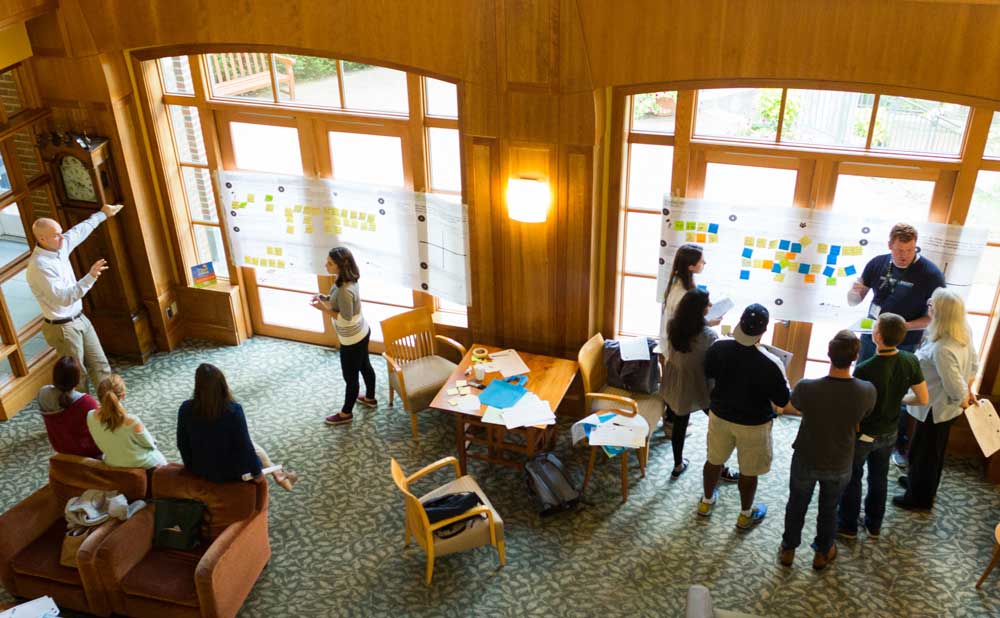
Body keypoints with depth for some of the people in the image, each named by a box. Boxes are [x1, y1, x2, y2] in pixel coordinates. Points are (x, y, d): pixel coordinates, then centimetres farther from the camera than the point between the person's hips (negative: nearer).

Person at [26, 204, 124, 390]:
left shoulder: (60, 247, -1)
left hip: (80, 319, 8)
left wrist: (103, 214, 30)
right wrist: (90, 277, -40)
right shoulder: (39, 266, -26)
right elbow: (65, 298, -33)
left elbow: (79, 230, 19)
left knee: (100, 366, 11)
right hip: (63, 327, -8)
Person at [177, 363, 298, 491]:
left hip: (199, 469, 3)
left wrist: (191, 466, 16)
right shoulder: (233, 410, -26)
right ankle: (277, 474, 47)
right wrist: (257, 472, -2)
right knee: (254, 448, 28)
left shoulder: (186, 409, -16)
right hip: (229, 472, -3)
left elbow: (182, 443, -2)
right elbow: (245, 447, -18)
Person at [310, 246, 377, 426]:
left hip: (352, 339, -9)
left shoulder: (345, 290, -34)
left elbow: (346, 319, -26)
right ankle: (370, 398, 49)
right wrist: (326, 298, -2)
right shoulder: (347, 280, -5)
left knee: (350, 377, 11)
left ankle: (346, 413, 30)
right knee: (364, 366, 28)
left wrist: (324, 308, -23)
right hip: (362, 332, 9)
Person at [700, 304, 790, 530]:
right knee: (748, 472, 18)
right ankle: (745, 515, 36)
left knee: (714, 460, 24)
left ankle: (706, 502, 44)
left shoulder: (718, 347, -18)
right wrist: (781, 379, 1)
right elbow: (782, 401, -16)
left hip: (720, 415, 4)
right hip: (753, 424, -3)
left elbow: (707, 374, 2)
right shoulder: (770, 364, -29)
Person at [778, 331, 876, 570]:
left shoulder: (806, 388, -31)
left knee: (796, 505, 25)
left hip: (806, 460, -1)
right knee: (828, 509, 27)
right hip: (840, 464, 1)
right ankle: (822, 553, 48)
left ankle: (788, 549, 45)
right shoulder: (867, 391, -27)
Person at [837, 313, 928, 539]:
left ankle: (848, 526, 32)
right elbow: (924, 399, -4)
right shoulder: (911, 361, -16)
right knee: (879, 479, 24)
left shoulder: (864, 370, -33)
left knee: (852, 479, 17)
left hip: (863, 434, -5)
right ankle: (874, 525, 40)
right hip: (889, 433, 5)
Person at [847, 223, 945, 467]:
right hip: (870, 339, 4)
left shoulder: (930, 273, -18)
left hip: (904, 347, -3)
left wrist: (906, 326, -28)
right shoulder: (877, 263, -7)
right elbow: (853, 302, 1)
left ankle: (899, 445, 31)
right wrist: (854, 291, -22)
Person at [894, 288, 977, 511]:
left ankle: (920, 497, 37)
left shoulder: (942, 349, -38)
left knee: (923, 451, 15)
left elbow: (956, 390, -32)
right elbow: (973, 364, 5)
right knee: (935, 449, 30)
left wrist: (963, 399, -10)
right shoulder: (964, 333, -10)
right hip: (947, 407, 9)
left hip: (935, 409, -9)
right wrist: (968, 390, 18)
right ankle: (923, 483, 53)